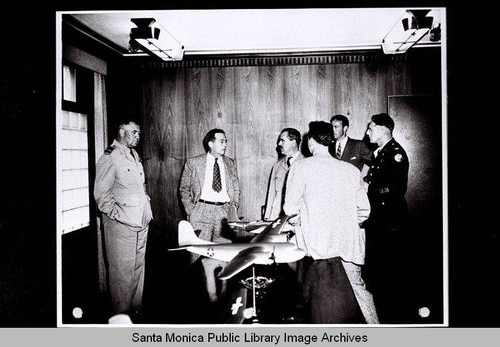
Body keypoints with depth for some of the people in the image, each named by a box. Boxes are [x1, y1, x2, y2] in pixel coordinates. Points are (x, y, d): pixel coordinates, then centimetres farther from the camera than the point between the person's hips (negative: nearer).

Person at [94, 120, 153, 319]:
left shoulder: (135, 156, 16)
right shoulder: (110, 158, -9)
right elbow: (101, 194, -12)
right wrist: (117, 215, -14)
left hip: (141, 224, 8)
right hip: (121, 226, -8)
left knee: (138, 269, 15)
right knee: (122, 273, -3)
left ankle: (137, 309, 27)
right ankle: (122, 316, 8)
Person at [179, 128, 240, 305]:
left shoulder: (230, 164, 14)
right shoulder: (193, 163, 5)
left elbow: (236, 189, 20)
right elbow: (184, 188, 9)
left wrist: (234, 208, 8)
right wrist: (190, 210, -1)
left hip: (225, 211, 2)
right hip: (202, 210, -2)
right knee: (203, 253, -8)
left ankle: (224, 295, 7)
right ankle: (211, 295, 2)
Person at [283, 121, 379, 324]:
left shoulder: (301, 167, -2)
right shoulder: (351, 170, 6)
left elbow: (290, 207, -3)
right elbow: (364, 209, 8)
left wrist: (298, 224, 16)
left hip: (318, 244, -3)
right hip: (348, 243, 3)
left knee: (321, 297, 3)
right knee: (357, 288, 14)